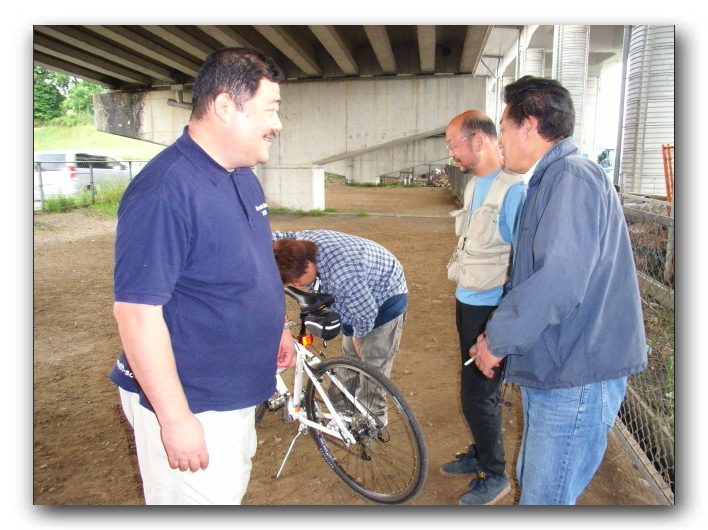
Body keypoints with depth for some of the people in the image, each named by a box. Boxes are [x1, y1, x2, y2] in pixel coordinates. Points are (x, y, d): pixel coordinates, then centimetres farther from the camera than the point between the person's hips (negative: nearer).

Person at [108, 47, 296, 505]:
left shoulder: (243, 176, 3)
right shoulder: (165, 191, -26)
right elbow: (136, 312, -27)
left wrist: (279, 328, 20)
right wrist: (175, 418, -23)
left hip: (235, 392, 9)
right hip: (188, 405, -9)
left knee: (232, 489, 27)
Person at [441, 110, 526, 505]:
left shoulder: (514, 188, -20)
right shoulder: (475, 183, 10)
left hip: (492, 309, -9)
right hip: (468, 302, 9)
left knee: (478, 395, 1)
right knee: (479, 388, 21)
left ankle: (495, 476, 23)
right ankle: (480, 455, 40)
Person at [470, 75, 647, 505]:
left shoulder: (572, 178, -19)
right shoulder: (552, 179, 15)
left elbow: (559, 280, -30)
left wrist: (498, 339, -18)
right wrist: (499, 334, 17)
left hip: (576, 380, -10)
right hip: (552, 372, 10)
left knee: (543, 497, 3)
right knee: (532, 483, 24)